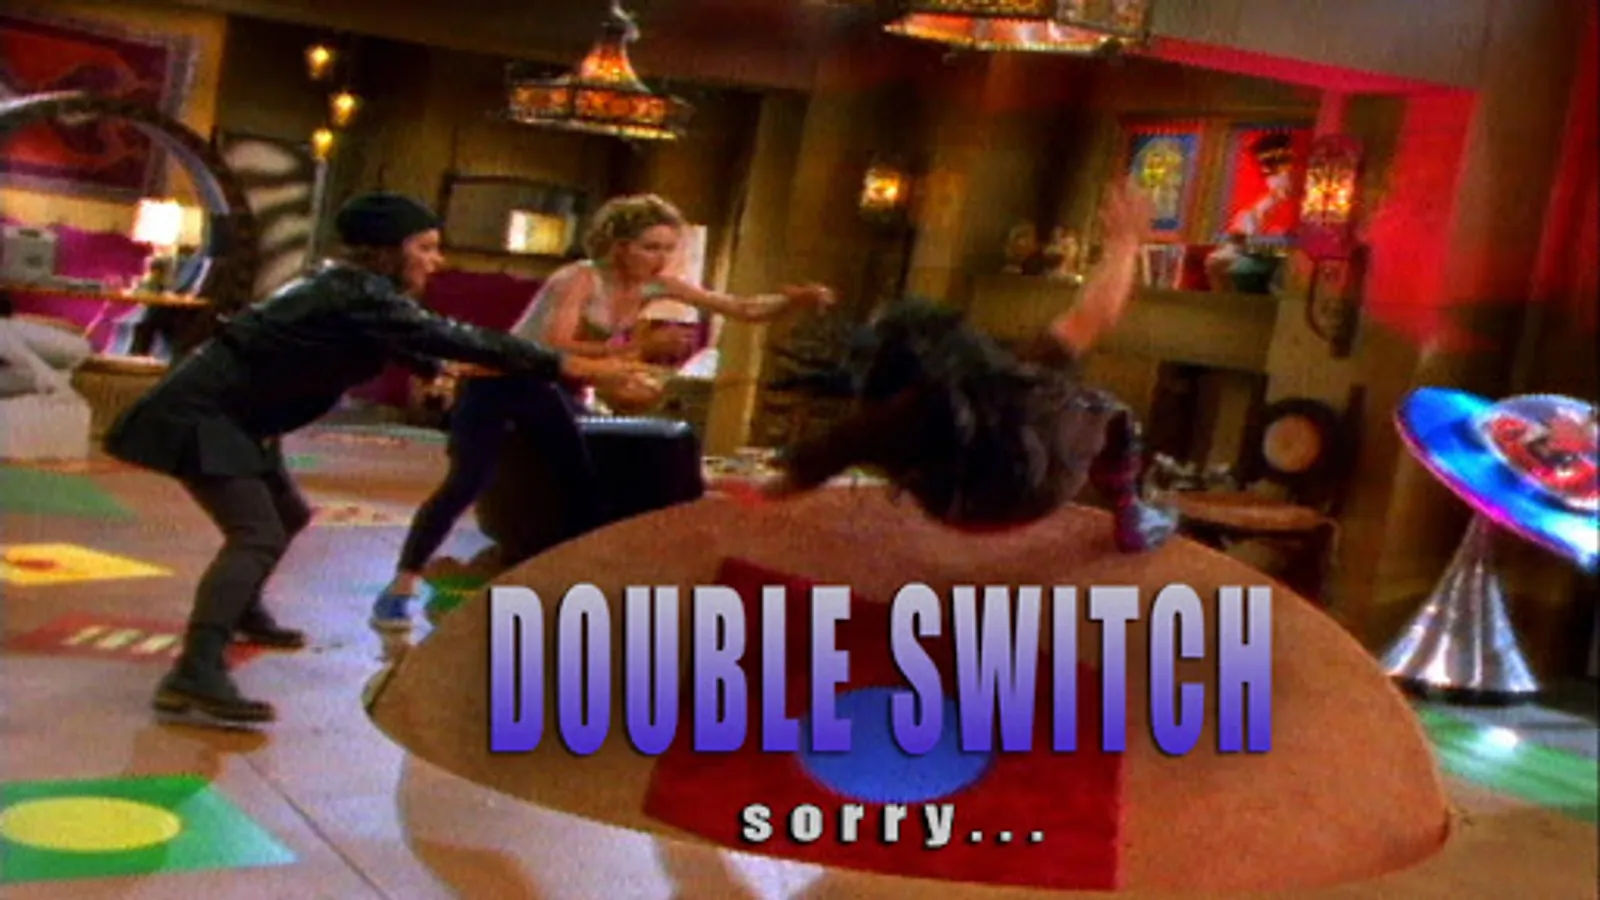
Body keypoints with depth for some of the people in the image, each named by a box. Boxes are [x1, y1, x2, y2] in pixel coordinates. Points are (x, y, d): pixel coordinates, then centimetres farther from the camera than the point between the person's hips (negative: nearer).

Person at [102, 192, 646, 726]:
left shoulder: (349, 287, 7)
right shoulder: (360, 298, -23)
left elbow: (405, 339, 30)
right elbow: (453, 338, -29)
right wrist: (570, 367, -28)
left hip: (228, 414, 11)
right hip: (200, 414, -11)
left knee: (287, 514, 25)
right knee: (258, 535, -23)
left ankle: (242, 613, 46)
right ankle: (195, 675, -32)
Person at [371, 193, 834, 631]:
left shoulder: (656, 285, -8)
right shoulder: (581, 278, -26)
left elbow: (743, 309, -8)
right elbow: (555, 350, -38)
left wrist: (796, 300, -25)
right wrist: (637, 347, -42)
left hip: (549, 392, 8)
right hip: (496, 382, -8)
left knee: (591, 490, 4)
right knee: (467, 484, -20)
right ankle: (399, 587, -12)